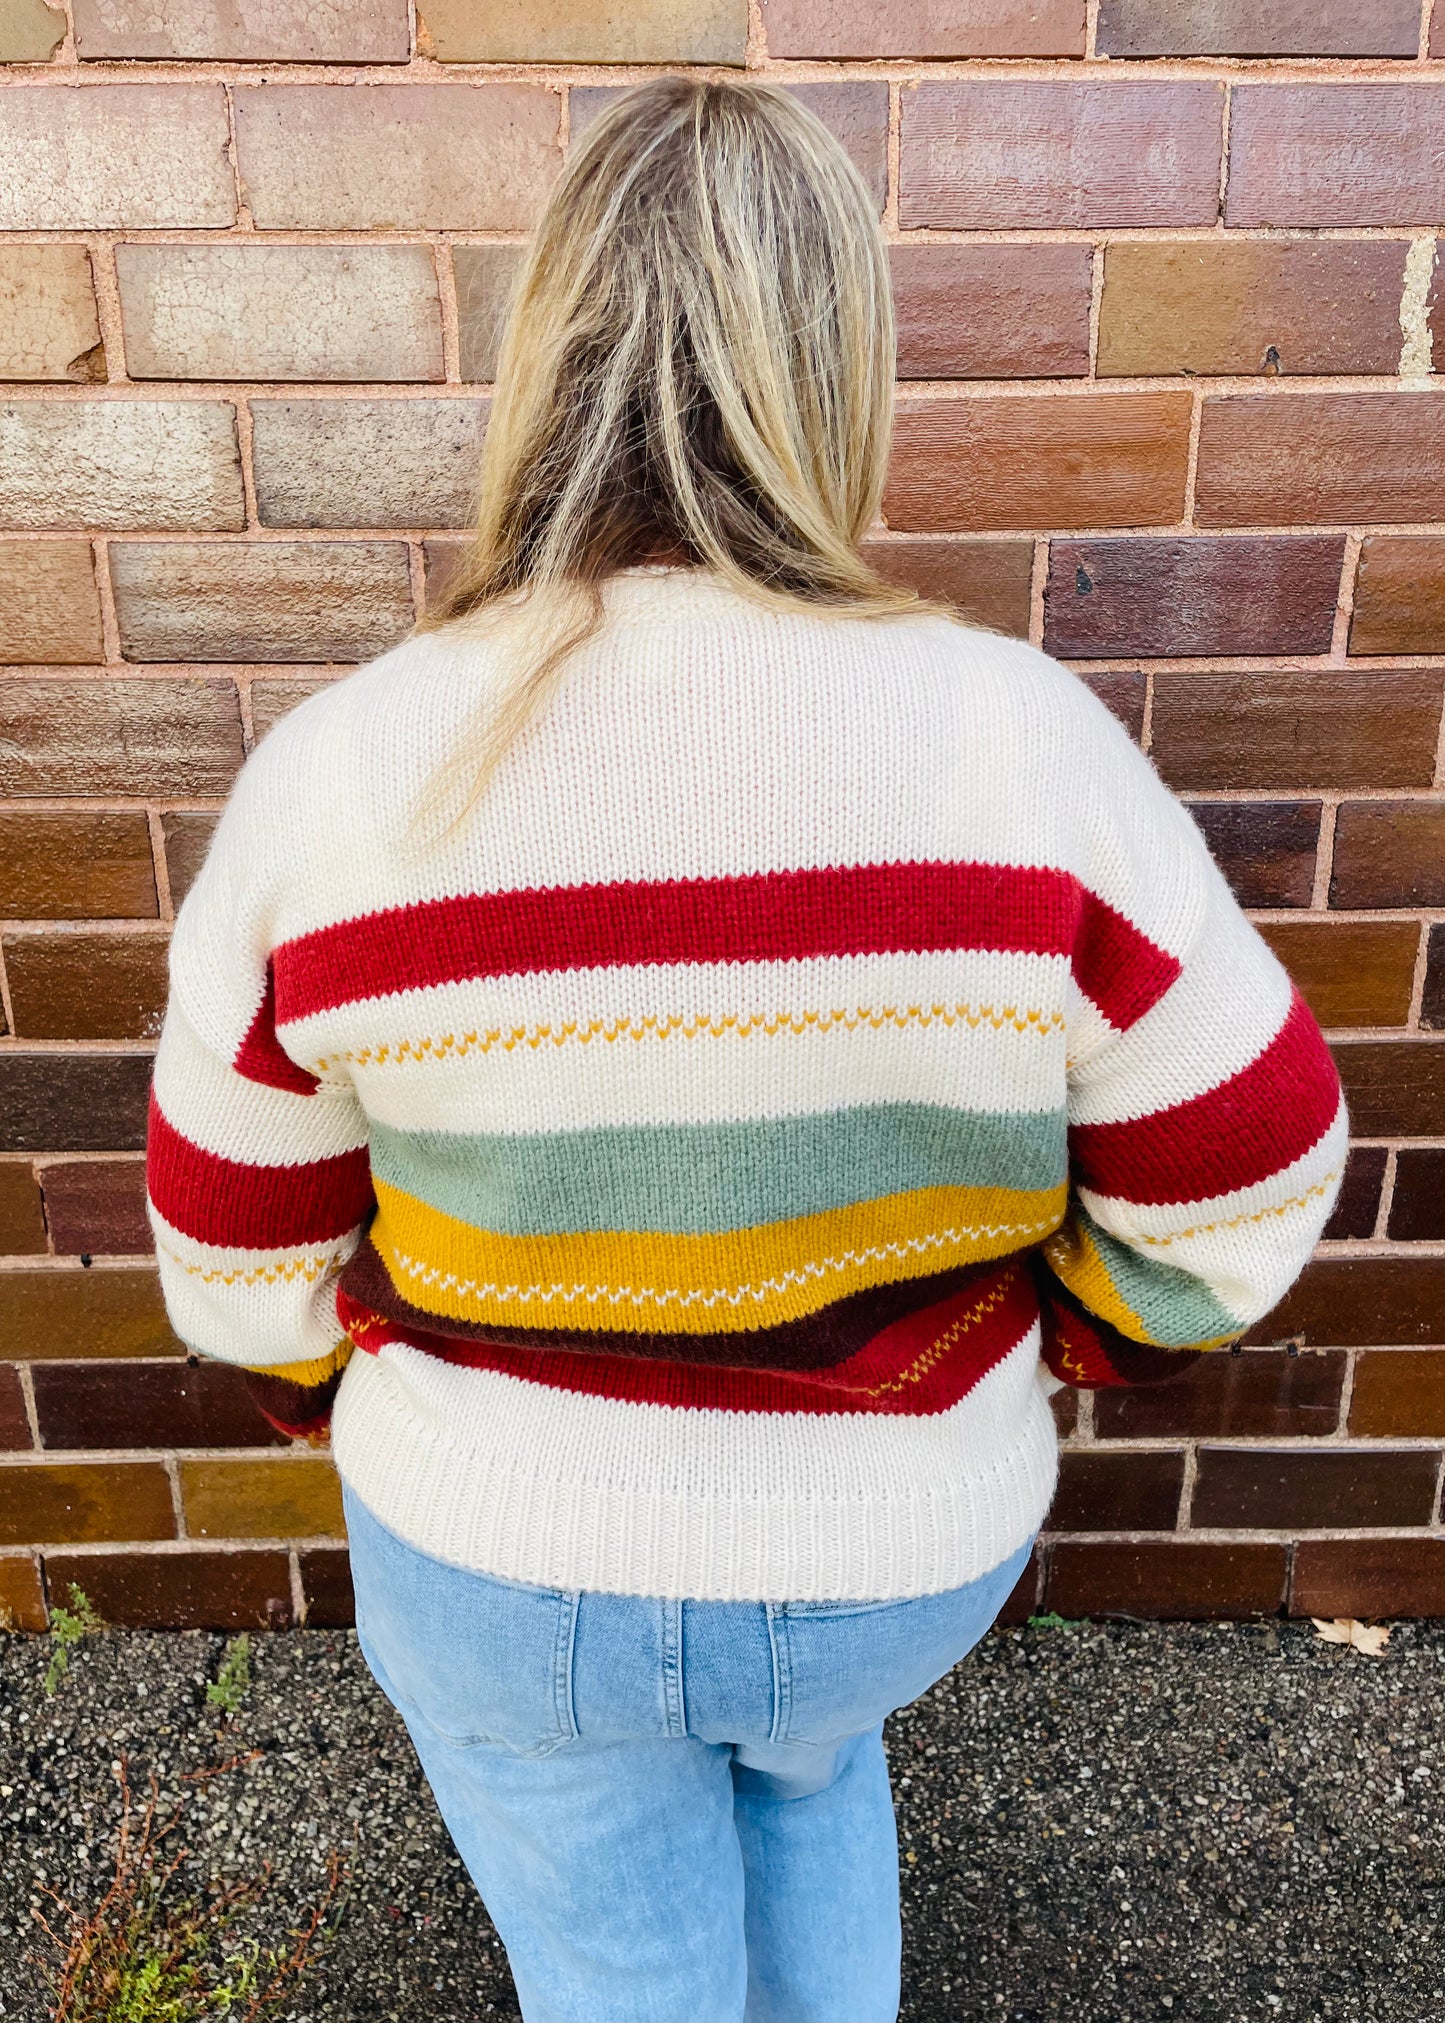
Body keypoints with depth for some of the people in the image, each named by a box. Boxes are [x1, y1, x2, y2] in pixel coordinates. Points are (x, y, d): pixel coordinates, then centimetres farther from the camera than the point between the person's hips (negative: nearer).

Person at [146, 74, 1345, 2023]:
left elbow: (240, 1240, -7)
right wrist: (1067, 1331, 8)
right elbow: (1244, 1179, -13)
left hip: (500, 1563, 0)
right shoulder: (1019, 740, -22)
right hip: (901, 1551, 1)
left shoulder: (335, 772, -19)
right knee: (809, 1762, 37)